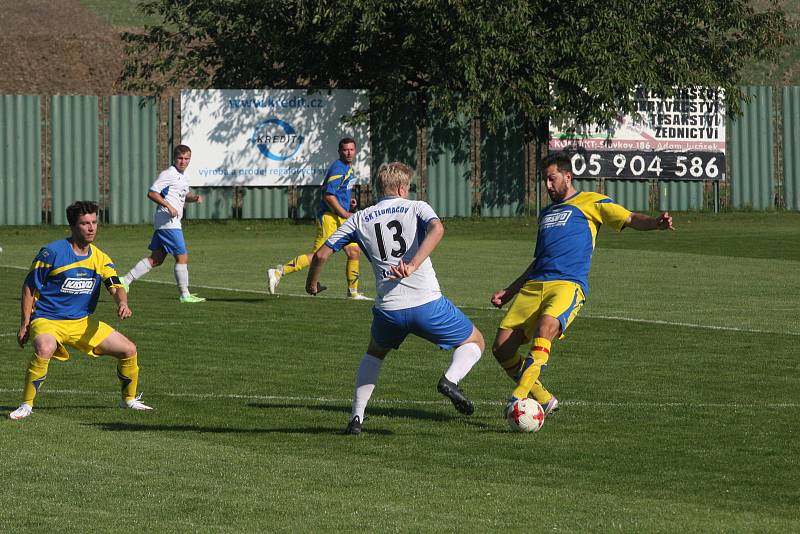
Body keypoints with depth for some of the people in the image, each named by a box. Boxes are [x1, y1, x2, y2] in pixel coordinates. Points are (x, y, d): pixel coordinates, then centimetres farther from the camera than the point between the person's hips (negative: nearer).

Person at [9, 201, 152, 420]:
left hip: (83, 321, 6)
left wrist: (122, 303, -31)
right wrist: (25, 324, -9)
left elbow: (116, 287, -6)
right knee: (44, 349, -39)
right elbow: (30, 287, -6)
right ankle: (26, 405, -25)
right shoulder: (52, 252, -12)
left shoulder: (100, 258, 3)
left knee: (129, 350, 1)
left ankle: (129, 399, 26)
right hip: (47, 320, -6)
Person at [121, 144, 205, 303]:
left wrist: (194, 197, 13)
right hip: (168, 221, -10)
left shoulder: (182, 177, 18)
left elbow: (185, 195, 35)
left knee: (156, 259, 10)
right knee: (182, 257, -6)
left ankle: (126, 280, 12)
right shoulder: (169, 174, -11)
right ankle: (185, 295, -1)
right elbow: (152, 193, -16)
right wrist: (169, 206, -23)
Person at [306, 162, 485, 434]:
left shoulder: (360, 219, 13)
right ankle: (450, 379, -14)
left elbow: (321, 254, 11)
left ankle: (356, 418, 20)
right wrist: (413, 265, -24)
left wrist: (312, 282, 30)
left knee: (375, 352, 33)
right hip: (427, 303, -3)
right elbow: (437, 229, -17)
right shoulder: (416, 208, 7)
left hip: (388, 309, 3)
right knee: (474, 343, 17)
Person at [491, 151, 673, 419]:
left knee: (545, 326, -36)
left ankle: (519, 397, -43)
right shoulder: (546, 213, 31)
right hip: (534, 285, 7)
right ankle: (543, 400, 8)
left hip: (568, 285, -7)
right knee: (502, 346, -8)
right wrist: (509, 292, 34)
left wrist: (655, 223, -23)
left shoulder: (589, 202, 12)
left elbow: (629, 218, -1)